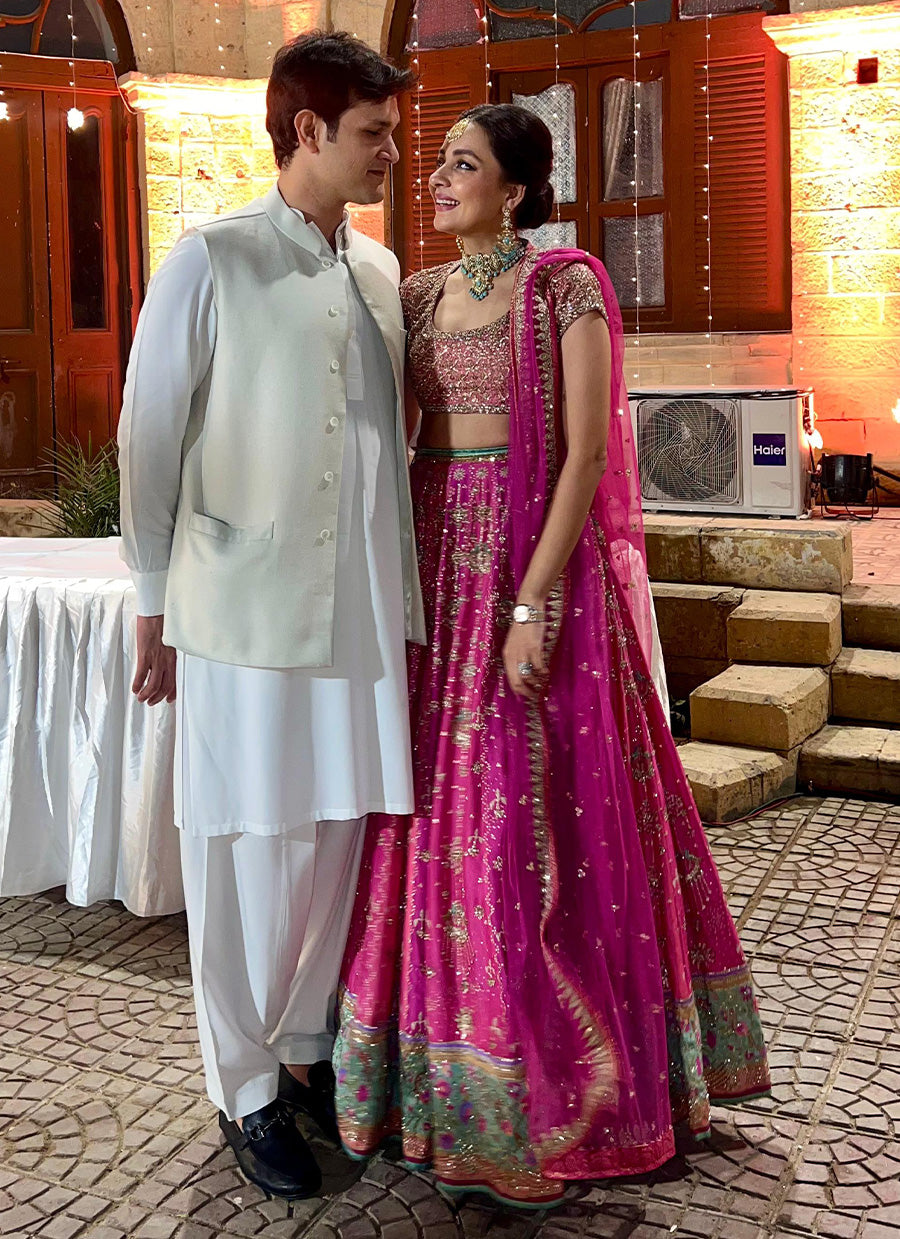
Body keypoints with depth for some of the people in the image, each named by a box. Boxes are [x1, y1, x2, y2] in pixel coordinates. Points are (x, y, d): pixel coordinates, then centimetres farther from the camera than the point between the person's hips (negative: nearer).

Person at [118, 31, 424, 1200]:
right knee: (246, 850, 4)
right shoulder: (213, 261, -4)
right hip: (245, 612, -5)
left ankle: (307, 1049, 31)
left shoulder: (383, 273, 12)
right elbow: (148, 442, -2)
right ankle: (247, 1091, 21)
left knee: (337, 837, 11)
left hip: (363, 611, 5)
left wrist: (406, 602, 14)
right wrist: (153, 607, -2)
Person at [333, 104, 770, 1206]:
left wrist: (534, 605, -19)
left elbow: (586, 452, -12)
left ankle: (553, 1090, 15)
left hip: (539, 562, -6)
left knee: (538, 816, -2)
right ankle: (446, 1065, 25)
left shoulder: (565, 287, -5)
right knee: (442, 808, 9)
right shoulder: (418, 295, 13)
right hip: (437, 568, 6)